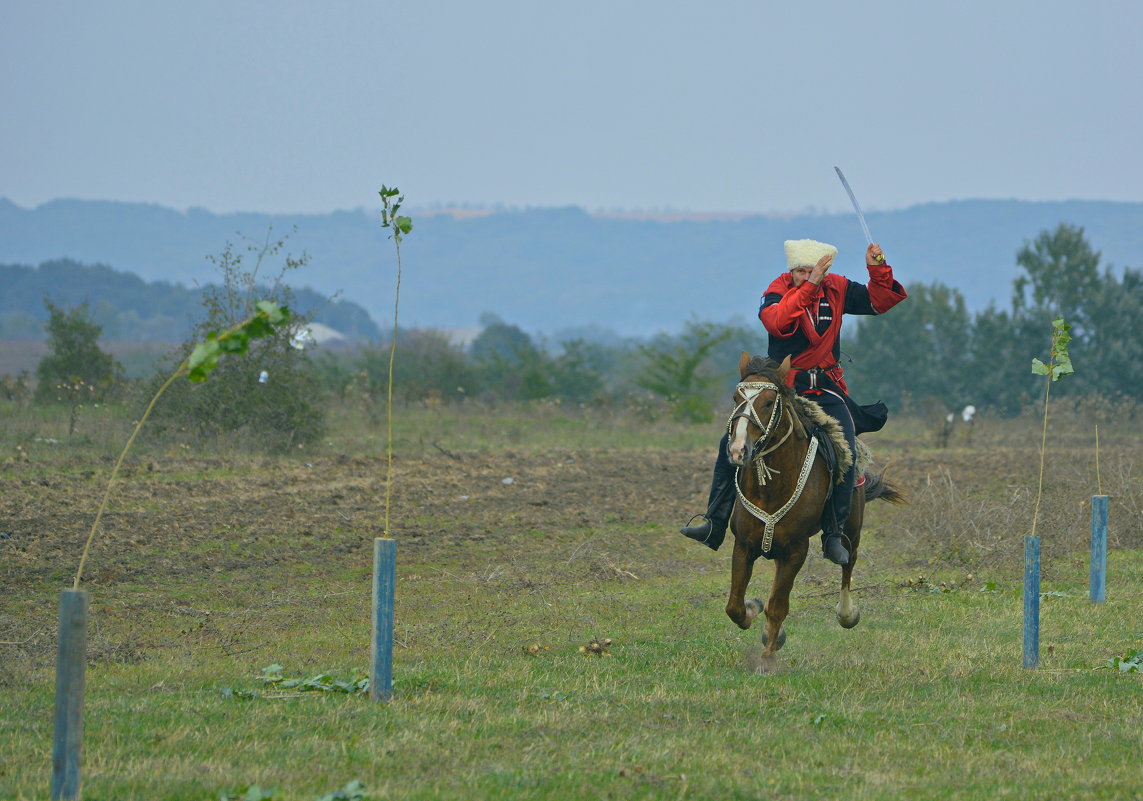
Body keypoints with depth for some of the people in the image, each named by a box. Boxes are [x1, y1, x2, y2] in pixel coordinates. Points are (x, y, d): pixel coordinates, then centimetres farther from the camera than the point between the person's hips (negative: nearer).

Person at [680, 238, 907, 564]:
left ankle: (834, 534, -12)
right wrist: (808, 288, -36)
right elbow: (777, 322, -29)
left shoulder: (837, 290, 3)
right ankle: (714, 525, -5)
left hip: (825, 390, 1)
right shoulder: (778, 291, -7)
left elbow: (879, 301, 10)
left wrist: (878, 270, -9)